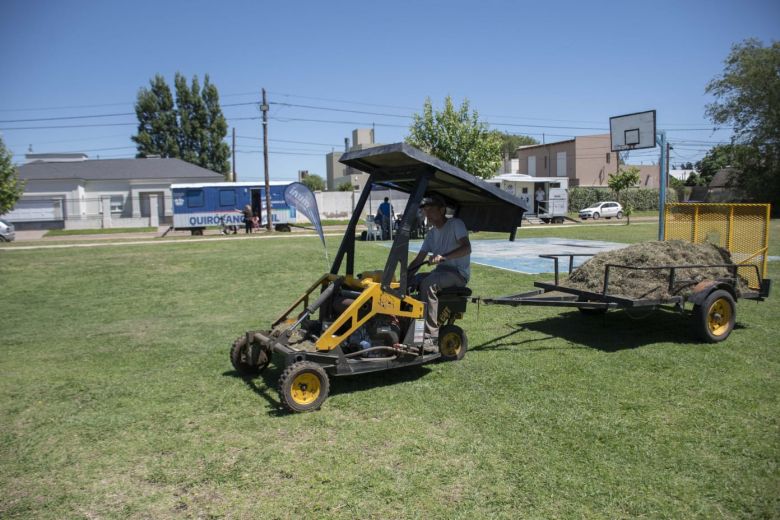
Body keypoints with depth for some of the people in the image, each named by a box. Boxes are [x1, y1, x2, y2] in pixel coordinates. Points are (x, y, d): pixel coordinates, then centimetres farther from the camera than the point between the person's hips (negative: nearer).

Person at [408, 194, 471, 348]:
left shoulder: (456, 224, -6)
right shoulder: (432, 233, 16)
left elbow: (466, 248, -22)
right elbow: (419, 259, 12)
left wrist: (443, 256, -36)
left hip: (459, 273, -7)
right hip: (441, 271, 7)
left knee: (428, 283, -34)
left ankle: (432, 335, -32)